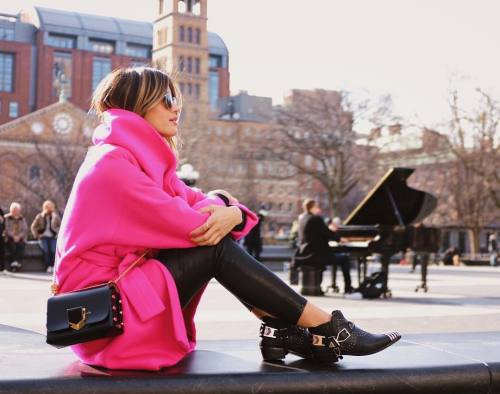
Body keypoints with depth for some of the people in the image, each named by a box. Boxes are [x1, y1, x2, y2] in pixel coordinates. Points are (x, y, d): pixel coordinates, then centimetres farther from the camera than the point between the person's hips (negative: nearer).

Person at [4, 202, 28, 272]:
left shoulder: (22, 219, 16)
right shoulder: (6, 218, 8)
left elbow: (25, 230, 7)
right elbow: (7, 229, -2)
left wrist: (19, 236, -10)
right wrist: (13, 236, -15)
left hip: (20, 238, 1)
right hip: (9, 238, -1)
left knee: (20, 245, -31)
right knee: (12, 246, -33)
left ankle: (17, 262, -37)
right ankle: (14, 263, -39)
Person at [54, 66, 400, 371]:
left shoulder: (145, 158, 14)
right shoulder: (111, 162, -16)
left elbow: (195, 201, 3)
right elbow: (184, 224, -21)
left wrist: (230, 212, -19)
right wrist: (225, 211, -4)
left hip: (125, 281, 9)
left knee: (217, 222, -1)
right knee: (217, 247, -18)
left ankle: (282, 329, -8)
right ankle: (327, 330, -15)